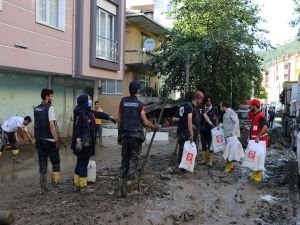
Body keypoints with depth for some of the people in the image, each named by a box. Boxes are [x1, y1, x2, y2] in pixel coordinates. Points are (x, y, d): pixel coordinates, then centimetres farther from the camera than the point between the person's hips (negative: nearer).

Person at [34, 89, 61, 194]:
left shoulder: (36, 109, 11)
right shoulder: (49, 107, -12)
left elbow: (35, 124, 14)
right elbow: (51, 125, -19)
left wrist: (37, 137, 20)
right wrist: (56, 139, -15)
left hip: (39, 139, 7)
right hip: (49, 140, -7)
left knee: (42, 164, 10)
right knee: (55, 162, 10)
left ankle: (43, 187, 13)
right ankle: (55, 182, 14)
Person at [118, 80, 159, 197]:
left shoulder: (123, 101, 4)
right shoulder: (139, 104, -6)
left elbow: (119, 120, 7)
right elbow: (145, 122, -6)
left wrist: (120, 134, 16)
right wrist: (155, 127, 11)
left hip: (125, 135, 4)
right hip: (136, 135, -4)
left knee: (124, 160, 10)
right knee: (134, 160, 4)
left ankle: (122, 187, 8)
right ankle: (129, 182, -9)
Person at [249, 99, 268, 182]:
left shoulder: (261, 116, -18)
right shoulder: (255, 115, 14)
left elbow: (265, 127, -29)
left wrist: (258, 137, -32)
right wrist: (251, 138, 21)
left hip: (260, 141, -10)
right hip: (254, 140, 10)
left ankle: (259, 175, 7)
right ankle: (255, 173, 24)